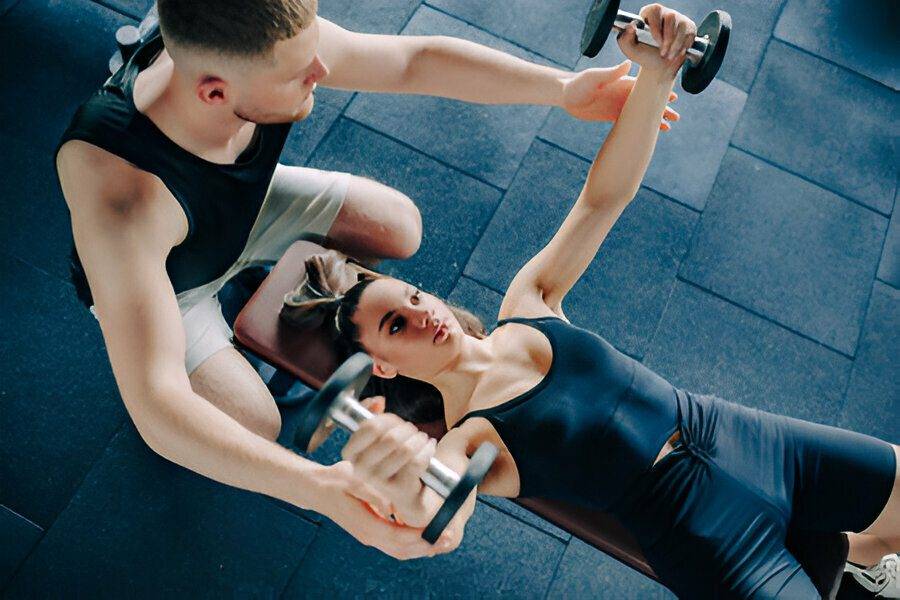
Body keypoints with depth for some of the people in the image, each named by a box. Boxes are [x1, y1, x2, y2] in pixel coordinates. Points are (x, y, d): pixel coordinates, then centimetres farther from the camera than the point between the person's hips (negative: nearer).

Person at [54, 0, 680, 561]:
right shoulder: (119, 187, -48)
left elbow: (417, 58, -20)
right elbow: (156, 408, -50)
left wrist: (563, 87, -27)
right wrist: (321, 489, -60)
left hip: (245, 204, 5)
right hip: (147, 277, -4)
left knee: (398, 229, 0)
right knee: (256, 426, -19)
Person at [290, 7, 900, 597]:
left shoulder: (527, 308, 0)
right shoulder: (461, 439, -14)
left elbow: (606, 197, -6)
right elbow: (439, 522, -37)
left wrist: (656, 75, -21)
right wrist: (404, 488, -62)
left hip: (739, 434, 5)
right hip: (704, 533, -5)